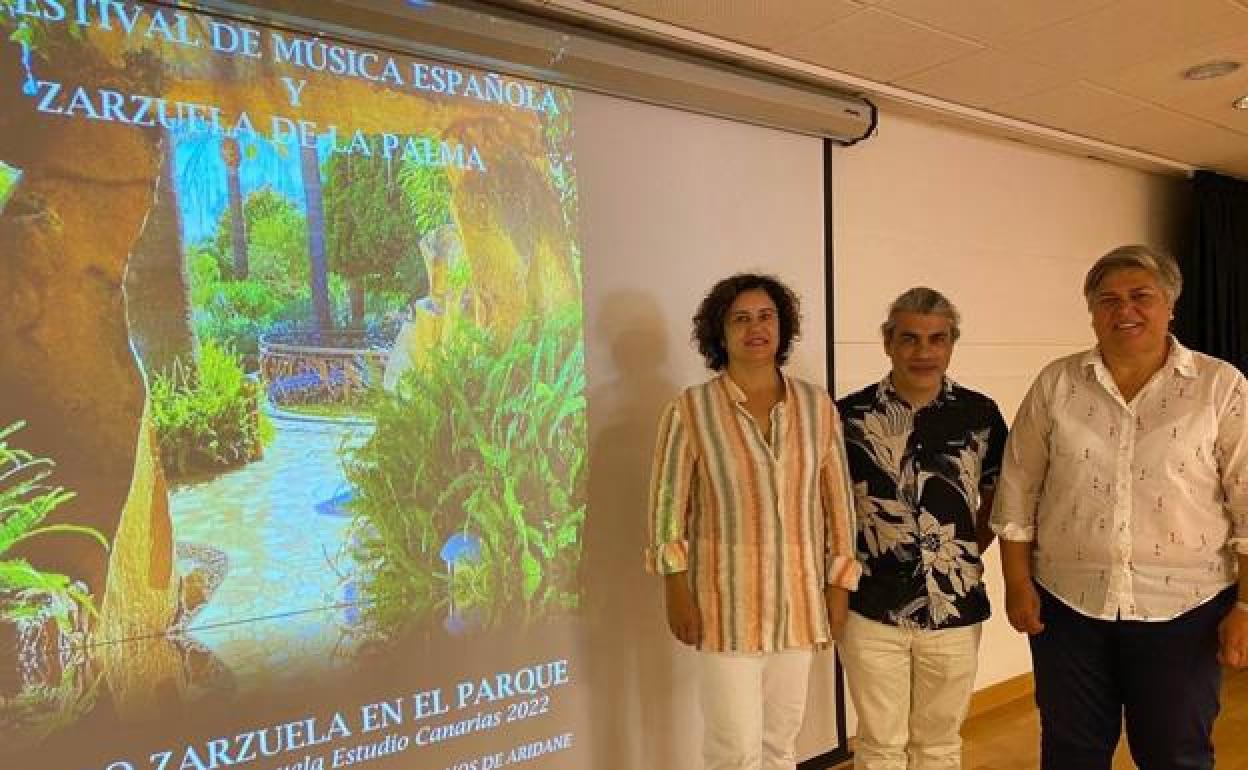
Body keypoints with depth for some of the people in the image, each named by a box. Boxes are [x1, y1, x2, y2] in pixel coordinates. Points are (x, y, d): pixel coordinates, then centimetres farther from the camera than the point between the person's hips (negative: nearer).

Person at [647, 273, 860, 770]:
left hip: (798, 601, 4)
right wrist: (676, 589, -8)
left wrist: (839, 586, 5)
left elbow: (837, 501, 6)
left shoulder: (817, 406, 1)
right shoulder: (690, 410, -8)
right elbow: (668, 506, -5)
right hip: (726, 602, -3)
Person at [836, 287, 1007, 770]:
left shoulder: (980, 414, -2)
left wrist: (965, 552, 2)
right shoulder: (850, 415, -6)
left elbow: (997, 498, 11)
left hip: (955, 608, 2)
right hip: (871, 609, -1)